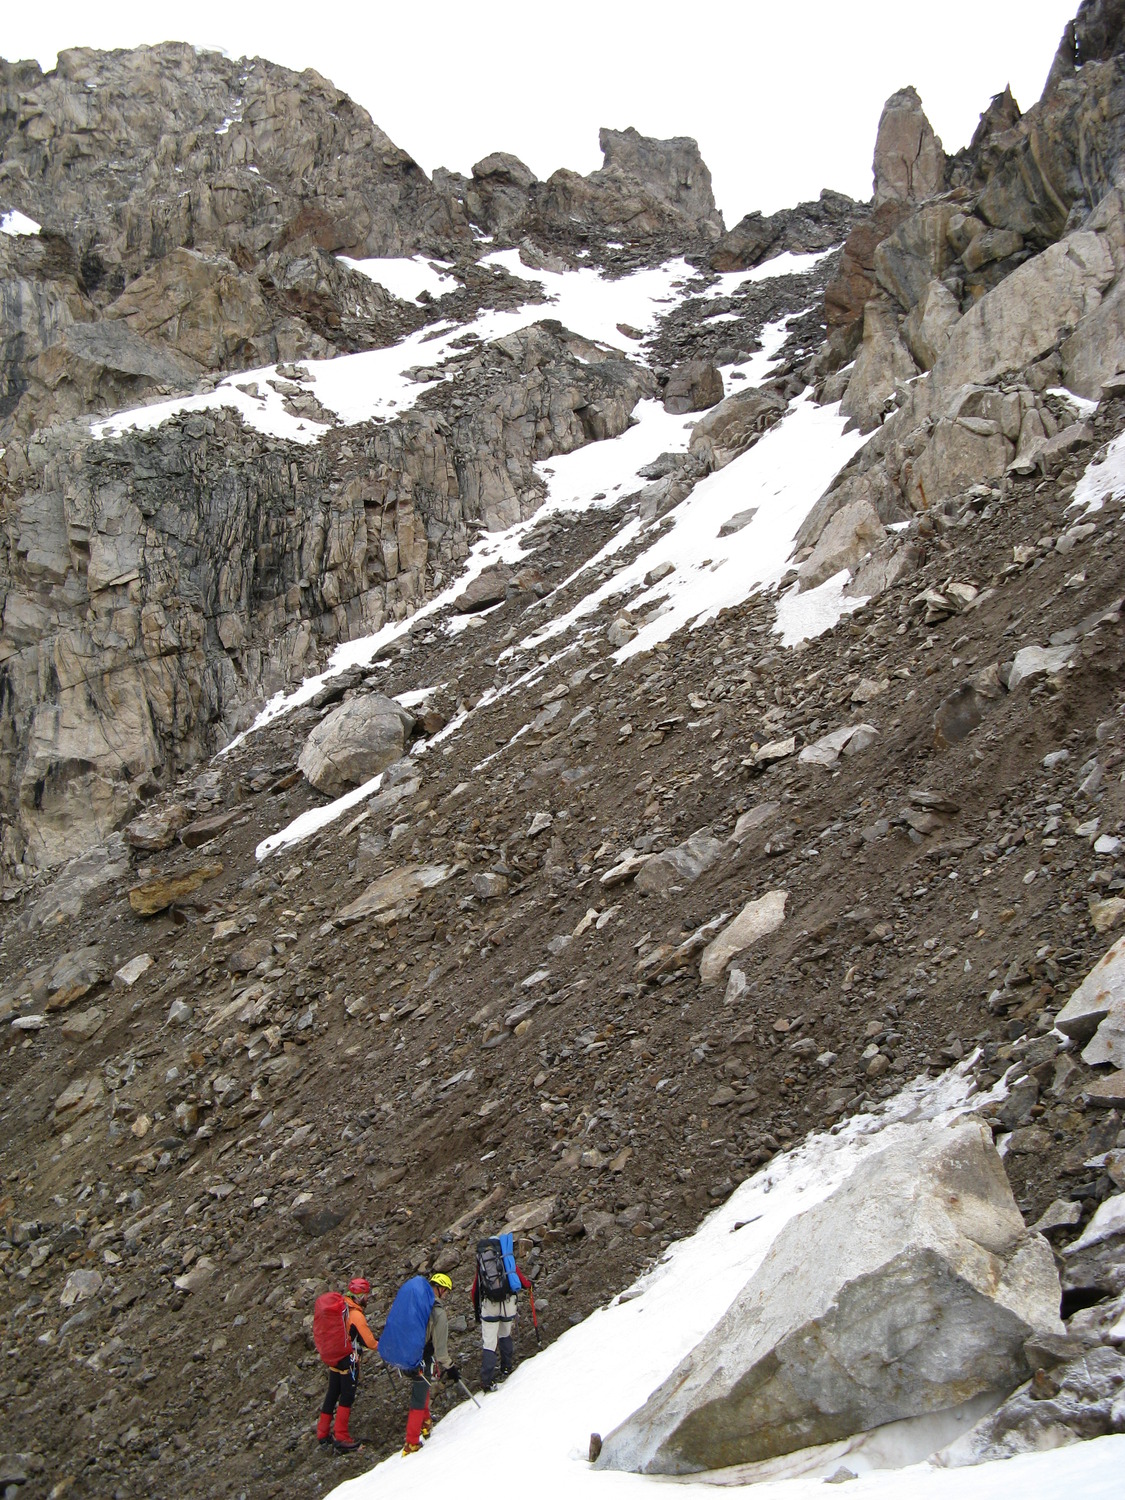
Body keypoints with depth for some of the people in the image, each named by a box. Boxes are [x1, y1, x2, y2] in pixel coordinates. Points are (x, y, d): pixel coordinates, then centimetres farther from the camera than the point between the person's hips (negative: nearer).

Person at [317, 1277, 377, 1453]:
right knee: (347, 1398, 3)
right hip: (348, 1361, -8)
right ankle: (341, 1438, 7)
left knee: (331, 1395, 17)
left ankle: (323, 1433, 26)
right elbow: (368, 1341, -17)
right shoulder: (356, 1315, -22)